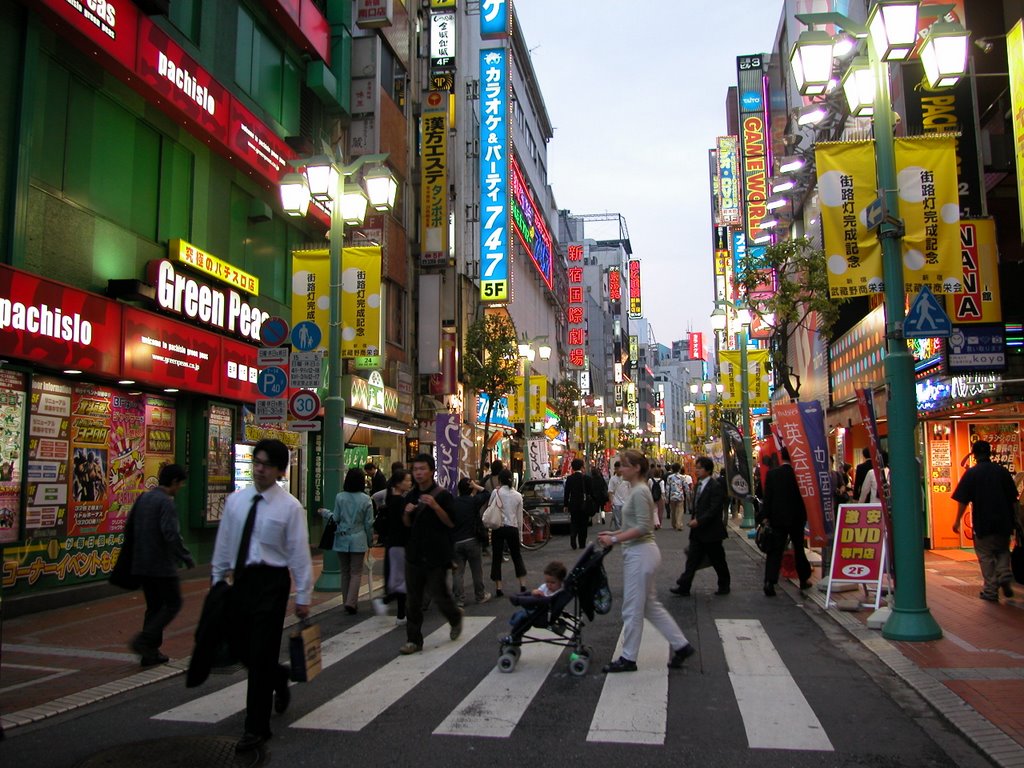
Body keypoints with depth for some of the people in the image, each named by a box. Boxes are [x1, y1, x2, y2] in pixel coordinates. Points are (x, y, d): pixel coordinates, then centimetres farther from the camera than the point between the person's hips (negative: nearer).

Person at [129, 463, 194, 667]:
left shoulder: (142, 499, 10)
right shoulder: (166, 503, -17)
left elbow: (131, 528, 18)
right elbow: (172, 535, -24)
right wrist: (187, 558, -14)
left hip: (142, 564, 8)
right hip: (162, 565, -8)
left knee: (154, 606, 15)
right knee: (173, 604, 4)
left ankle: (150, 653, 17)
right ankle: (144, 640, -8)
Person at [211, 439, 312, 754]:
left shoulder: (290, 506, -9)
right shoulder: (236, 500, 5)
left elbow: (299, 553, -8)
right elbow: (223, 542, 12)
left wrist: (303, 596, -8)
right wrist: (217, 579, 14)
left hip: (271, 581, -5)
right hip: (241, 578, 5)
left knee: (261, 655, -1)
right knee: (238, 646, 14)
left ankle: (257, 728, 13)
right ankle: (279, 676, 45)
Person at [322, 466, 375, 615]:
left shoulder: (340, 497, -5)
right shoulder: (366, 499, -6)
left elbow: (336, 518, -1)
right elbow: (369, 523, -2)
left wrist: (325, 512, 18)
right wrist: (370, 540, 10)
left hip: (342, 539, 2)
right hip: (358, 540, -2)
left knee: (345, 572, 13)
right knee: (356, 573, 3)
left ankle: (348, 603, 18)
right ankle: (351, 603, -8)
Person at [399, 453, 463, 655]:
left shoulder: (442, 495, -8)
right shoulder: (411, 496, 10)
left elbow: (451, 523, -12)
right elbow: (407, 524, 15)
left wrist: (435, 506, -26)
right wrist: (407, 512, -7)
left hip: (436, 555, -5)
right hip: (414, 553, 5)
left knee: (439, 593, 3)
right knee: (413, 600, 6)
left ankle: (456, 617, 33)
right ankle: (414, 640, 15)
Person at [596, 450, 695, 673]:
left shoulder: (640, 492, -17)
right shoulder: (636, 490, 13)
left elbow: (642, 527, -22)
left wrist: (615, 539, -20)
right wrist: (613, 533, 10)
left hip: (640, 554, -10)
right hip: (638, 552, 10)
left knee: (632, 608, 1)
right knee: (650, 605, 16)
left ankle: (628, 658, 12)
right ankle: (681, 645, 22)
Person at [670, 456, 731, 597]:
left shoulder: (716, 486, -16)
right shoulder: (699, 484, 10)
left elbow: (714, 510, -21)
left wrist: (699, 521, -23)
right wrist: (694, 519, 9)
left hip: (711, 531, -7)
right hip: (698, 530, 7)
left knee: (717, 560, 9)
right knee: (692, 559, 4)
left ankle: (724, 585, 26)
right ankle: (684, 587, 4)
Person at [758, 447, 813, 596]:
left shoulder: (772, 474, -7)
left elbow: (767, 497, -7)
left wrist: (764, 517, -3)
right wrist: (805, 515, 15)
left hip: (778, 518, 0)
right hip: (797, 518, 1)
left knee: (775, 550, -1)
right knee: (799, 548, 17)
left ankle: (769, 581, -14)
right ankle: (804, 579, 26)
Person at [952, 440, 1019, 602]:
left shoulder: (971, 473, -8)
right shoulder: (1003, 471, 3)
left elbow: (962, 500, -10)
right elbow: (1013, 498, 10)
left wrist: (957, 520, -3)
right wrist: (1012, 519, 22)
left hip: (983, 523, -3)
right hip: (1004, 521, 3)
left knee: (986, 556, 5)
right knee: (1003, 551, 22)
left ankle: (991, 590, 5)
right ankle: (1004, 574, -2)